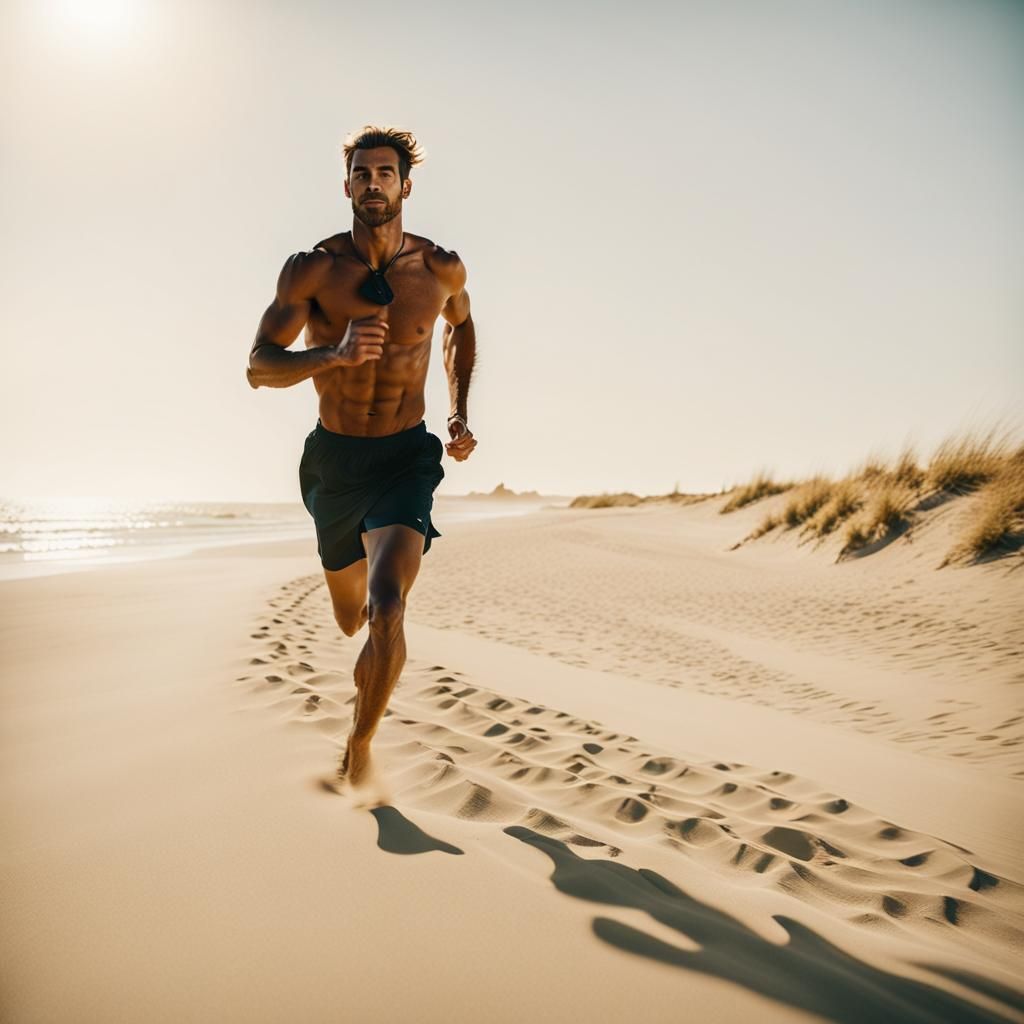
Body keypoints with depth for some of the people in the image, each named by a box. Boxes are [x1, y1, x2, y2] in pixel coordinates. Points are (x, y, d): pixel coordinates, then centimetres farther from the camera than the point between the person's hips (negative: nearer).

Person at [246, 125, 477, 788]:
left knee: (387, 610, -25)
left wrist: (462, 414, 8)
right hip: (332, 459, 2)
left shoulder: (441, 269, -4)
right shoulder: (311, 269, -8)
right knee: (351, 621, 20)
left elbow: (462, 327, 19)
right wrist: (335, 354, -29)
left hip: (406, 459, -1)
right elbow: (259, 367, -10)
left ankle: (361, 744, 0)